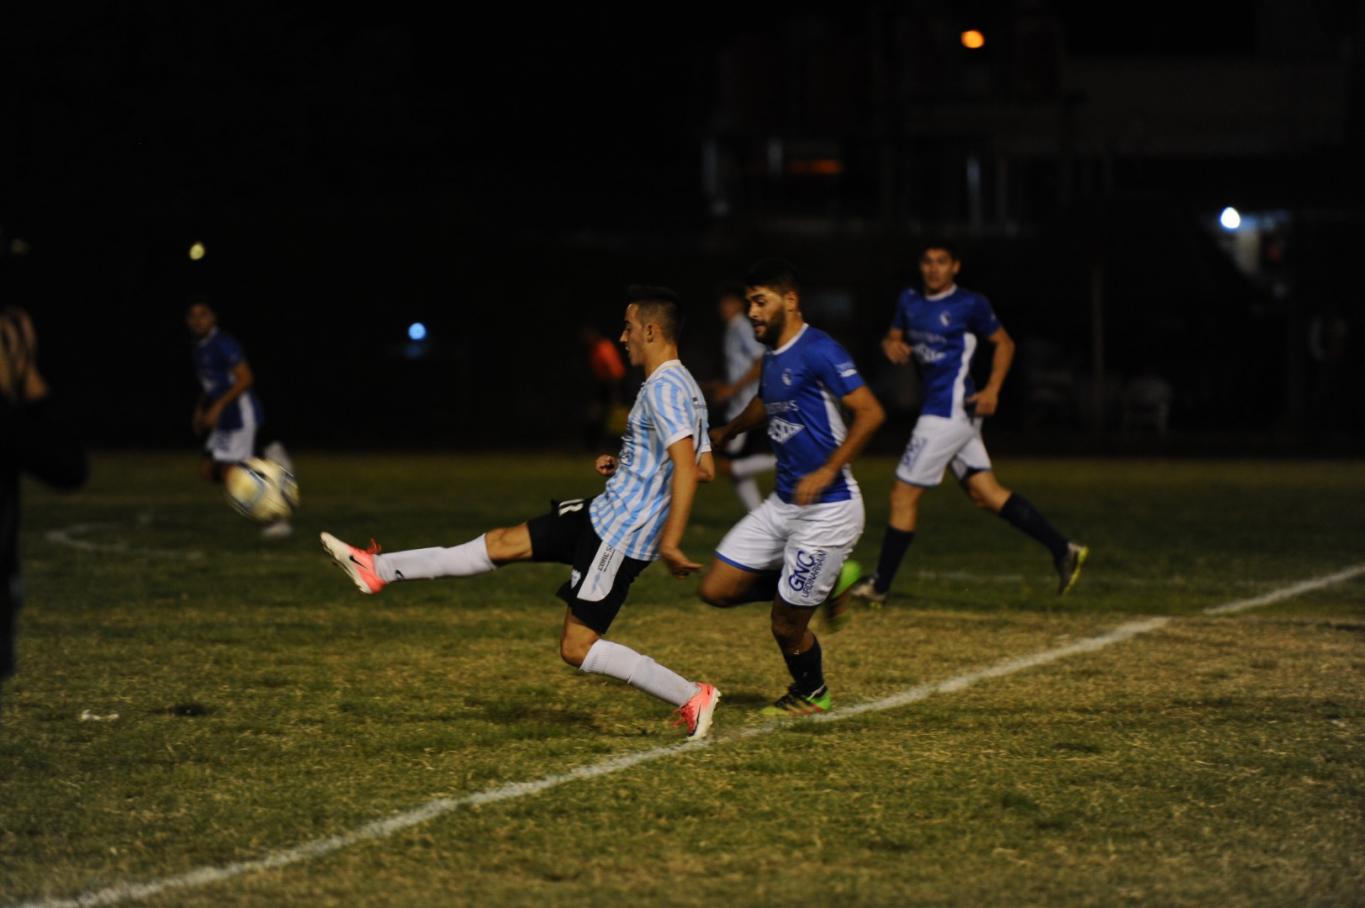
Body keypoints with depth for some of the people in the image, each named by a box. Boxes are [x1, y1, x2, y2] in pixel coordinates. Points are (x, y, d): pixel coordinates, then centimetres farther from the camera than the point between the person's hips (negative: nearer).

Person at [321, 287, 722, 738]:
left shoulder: (664, 388, -19)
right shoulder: (684, 388, 12)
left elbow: (688, 467, -28)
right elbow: (705, 469, 20)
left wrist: (670, 542, -31)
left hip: (620, 532, -10)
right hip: (605, 514, 10)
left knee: (577, 647, -7)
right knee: (505, 542, 12)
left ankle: (693, 699, -3)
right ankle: (378, 570, 17)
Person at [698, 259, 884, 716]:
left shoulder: (818, 351, -17)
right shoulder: (772, 356, 10)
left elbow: (870, 412, -24)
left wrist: (828, 471, -29)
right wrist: (725, 433, 39)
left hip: (828, 509, -9)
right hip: (782, 504, 9)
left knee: (787, 623, -1)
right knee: (717, 589, 5)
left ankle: (810, 693, 30)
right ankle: (829, 581, 18)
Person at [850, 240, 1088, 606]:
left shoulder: (970, 304, -8)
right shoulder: (909, 302, 12)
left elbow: (1004, 343, 1)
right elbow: (893, 336, 20)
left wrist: (992, 390, -11)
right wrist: (891, 345, -4)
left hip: (950, 410, -8)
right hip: (938, 409, 8)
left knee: (904, 493, -5)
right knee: (985, 492, 8)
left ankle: (880, 585, 4)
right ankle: (1063, 549, 10)